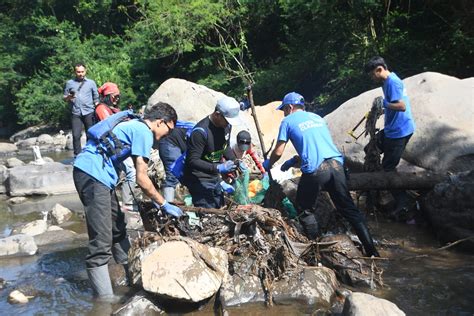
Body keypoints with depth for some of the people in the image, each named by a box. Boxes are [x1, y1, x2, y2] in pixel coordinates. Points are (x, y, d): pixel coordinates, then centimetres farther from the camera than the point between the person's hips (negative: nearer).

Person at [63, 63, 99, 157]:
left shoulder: (91, 83, 12)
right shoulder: (69, 83, 13)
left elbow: (96, 99, 12)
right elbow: (64, 98, 16)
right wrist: (68, 97, -7)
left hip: (88, 113, 0)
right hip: (75, 114, 0)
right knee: (76, 136, -6)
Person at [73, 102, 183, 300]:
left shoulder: (134, 126, 20)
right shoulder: (144, 132, -8)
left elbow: (138, 174, 23)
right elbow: (141, 179, -10)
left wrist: (154, 200, 24)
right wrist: (164, 204, -1)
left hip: (88, 172, 11)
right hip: (93, 174, -11)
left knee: (118, 229, 20)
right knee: (101, 243, -9)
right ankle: (106, 299, -5)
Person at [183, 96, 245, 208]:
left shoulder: (226, 125, -1)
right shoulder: (201, 131, -26)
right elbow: (193, 161, -26)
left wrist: (233, 161, -3)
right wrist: (218, 168, -33)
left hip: (215, 177, 8)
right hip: (199, 180, -8)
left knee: (219, 208, 17)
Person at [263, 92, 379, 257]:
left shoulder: (288, 121, 10)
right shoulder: (317, 117, 26)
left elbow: (278, 152, 8)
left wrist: (268, 164, 28)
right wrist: (294, 161, 38)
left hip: (315, 171, -5)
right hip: (336, 165, 5)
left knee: (304, 210, 16)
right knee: (349, 209, 11)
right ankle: (372, 251, 11)